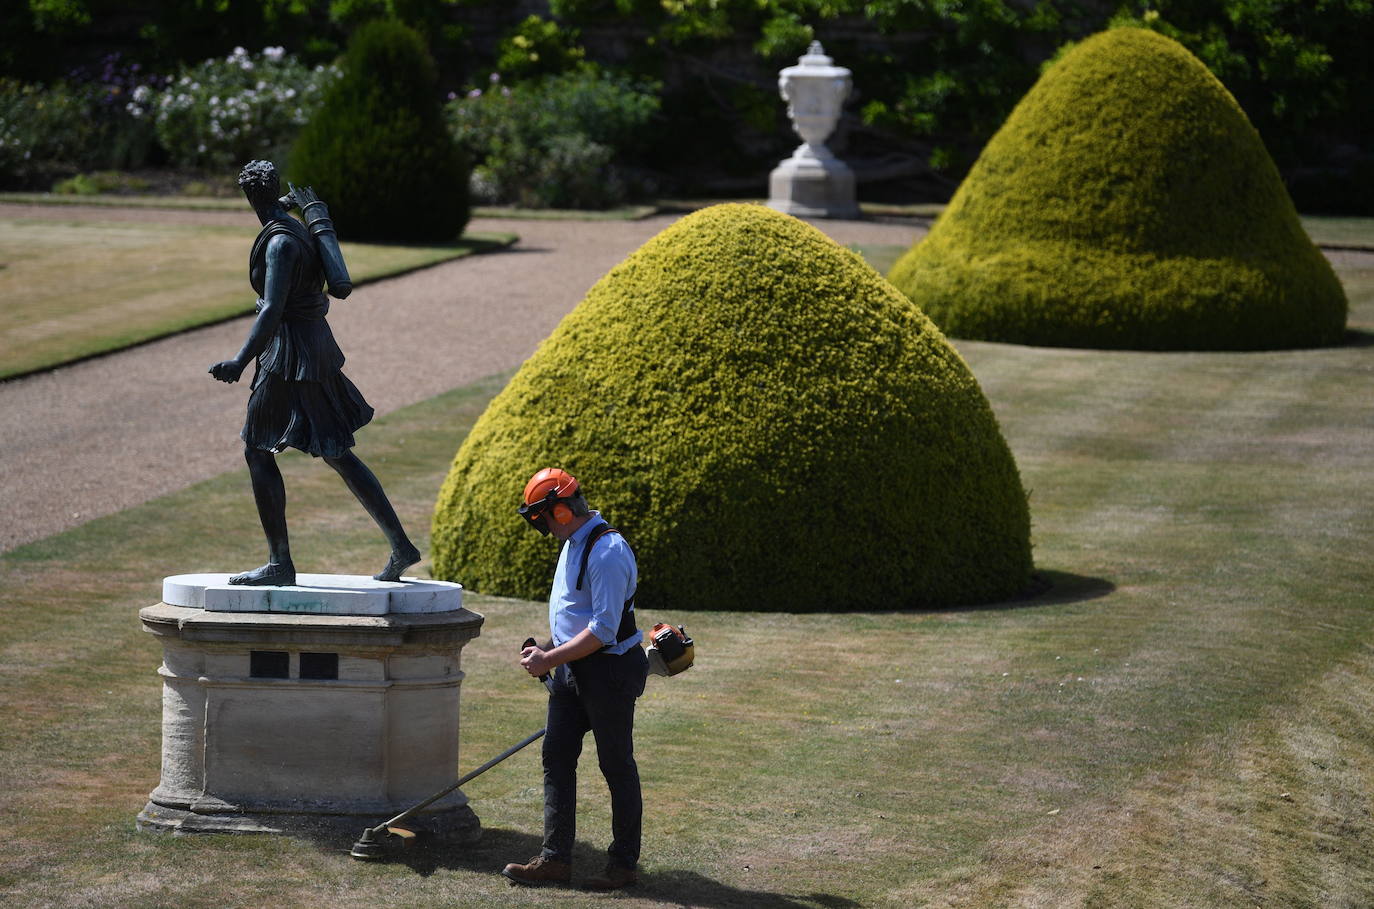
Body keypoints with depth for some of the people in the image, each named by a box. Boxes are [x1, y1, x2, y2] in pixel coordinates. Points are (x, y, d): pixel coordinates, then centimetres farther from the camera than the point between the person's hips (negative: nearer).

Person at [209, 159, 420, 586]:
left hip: (289, 357, -10)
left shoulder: (280, 243, -18)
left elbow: (273, 310, -28)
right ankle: (400, 545, 16)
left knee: (258, 451, -3)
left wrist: (241, 361, -35)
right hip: (316, 344, 10)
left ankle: (280, 564, -2)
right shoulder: (299, 232, 12)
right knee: (337, 454, 15)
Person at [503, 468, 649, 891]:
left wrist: (551, 659, -22)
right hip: (572, 668, 10)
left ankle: (625, 863, 11)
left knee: (617, 765, 1)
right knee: (557, 758, 6)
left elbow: (603, 630, -25)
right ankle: (555, 859, 9)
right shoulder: (574, 543, 11)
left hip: (609, 671, -10)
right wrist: (546, 650, 11)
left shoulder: (607, 552, -21)